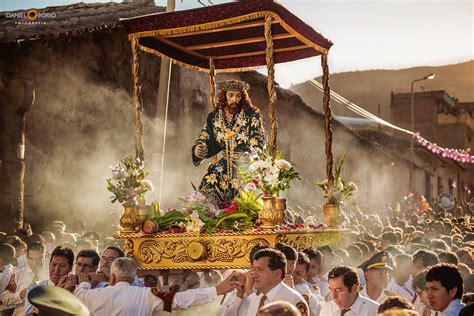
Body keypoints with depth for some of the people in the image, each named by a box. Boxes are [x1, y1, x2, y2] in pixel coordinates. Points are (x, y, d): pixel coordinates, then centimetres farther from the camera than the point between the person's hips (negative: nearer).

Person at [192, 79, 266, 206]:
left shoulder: (252, 115, -4)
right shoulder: (214, 117, 7)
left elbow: (258, 144, -7)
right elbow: (205, 138, 10)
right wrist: (197, 149, -13)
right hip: (225, 165, 4)